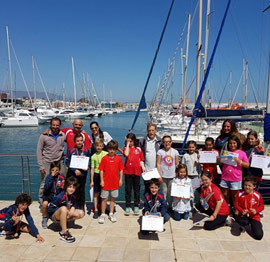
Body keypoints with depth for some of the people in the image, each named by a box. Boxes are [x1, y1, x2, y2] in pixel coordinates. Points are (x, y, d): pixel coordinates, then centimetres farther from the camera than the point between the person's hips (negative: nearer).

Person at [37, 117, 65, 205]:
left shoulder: (63, 135, 1)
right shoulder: (44, 136, -7)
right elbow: (39, 150, -4)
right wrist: (41, 166, -8)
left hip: (59, 162, 3)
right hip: (47, 162, -2)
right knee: (44, 183, 0)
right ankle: (42, 203, 16)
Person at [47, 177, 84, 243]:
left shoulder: (73, 196, -6)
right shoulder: (59, 197, -24)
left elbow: (74, 204, 12)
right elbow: (50, 209, -21)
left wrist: (73, 208, -12)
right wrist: (63, 210, -23)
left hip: (66, 215, 6)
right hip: (54, 216, -6)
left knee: (81, 213, -10)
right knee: (63, 208, -39)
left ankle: (63, 222, -3)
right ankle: (63, 233, -33)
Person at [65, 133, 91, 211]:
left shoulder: (86, 150, 1)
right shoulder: (71, 150, -2)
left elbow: (89, 161, 8)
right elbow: (67, 162, -3)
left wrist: (88, 167, -12)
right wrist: (75, 170, -13)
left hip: (82, 174, 1)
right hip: (72, 174, -1)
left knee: (81, 190, 9)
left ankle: (81, 206, 21)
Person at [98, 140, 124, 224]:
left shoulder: (118, 158, 0)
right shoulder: (104, 158, -5)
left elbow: (121, 169, 6)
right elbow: (101, 170, -3)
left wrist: (121, 179, 3)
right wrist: (101, 180, -7)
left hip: (115, 182, 2)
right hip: (106, 182, -2)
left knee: (113, 198, 13)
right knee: (104, 199, 5)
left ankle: (111, 214, 26)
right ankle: (103, 214, 19)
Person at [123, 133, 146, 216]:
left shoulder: (138, 149, 7)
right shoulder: (126, 148, 4)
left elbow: (141, 160, 9)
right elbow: (126, 154, -18)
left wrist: (143, 167, -7)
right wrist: (127, 145, -10)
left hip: (137, 172, 1)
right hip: (128, 172, -1)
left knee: (136, 190, 8)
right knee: (128, 190, 7)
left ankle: (136, 206, 20)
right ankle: (127, 207, 16)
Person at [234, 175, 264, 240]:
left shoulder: (258, 195, -9)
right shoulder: (239, 194, -8)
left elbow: (262, 206, 2)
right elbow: (236, 204, -1)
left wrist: (256, 210, -19)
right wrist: (241, 210, -19)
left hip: (254, 216, 0)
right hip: (244, 215, 0)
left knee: (258, 236, -14)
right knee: (237, 217, -39)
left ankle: (258, 225, 25)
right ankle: (244, 225, 2)